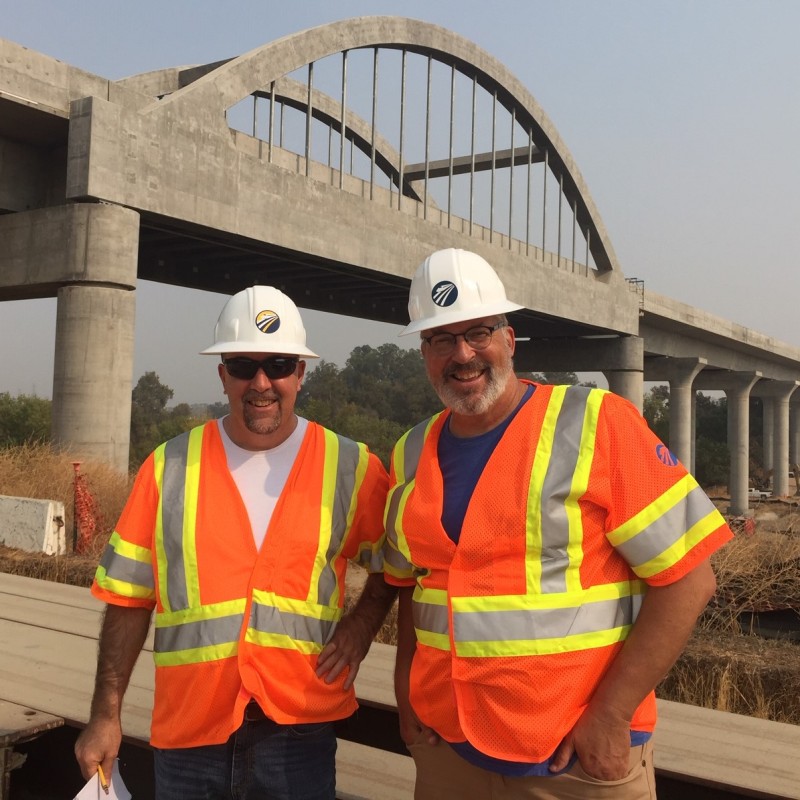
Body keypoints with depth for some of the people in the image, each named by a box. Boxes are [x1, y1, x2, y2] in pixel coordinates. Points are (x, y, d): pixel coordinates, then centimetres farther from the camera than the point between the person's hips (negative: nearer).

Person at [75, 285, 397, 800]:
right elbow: (129, 597, 4)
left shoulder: (351, 469, -1)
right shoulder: (170, 467, 1)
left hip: (299, 725, -1)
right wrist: (106, 715, 2)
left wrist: (363, 621, -5)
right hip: (187, 728, 1)